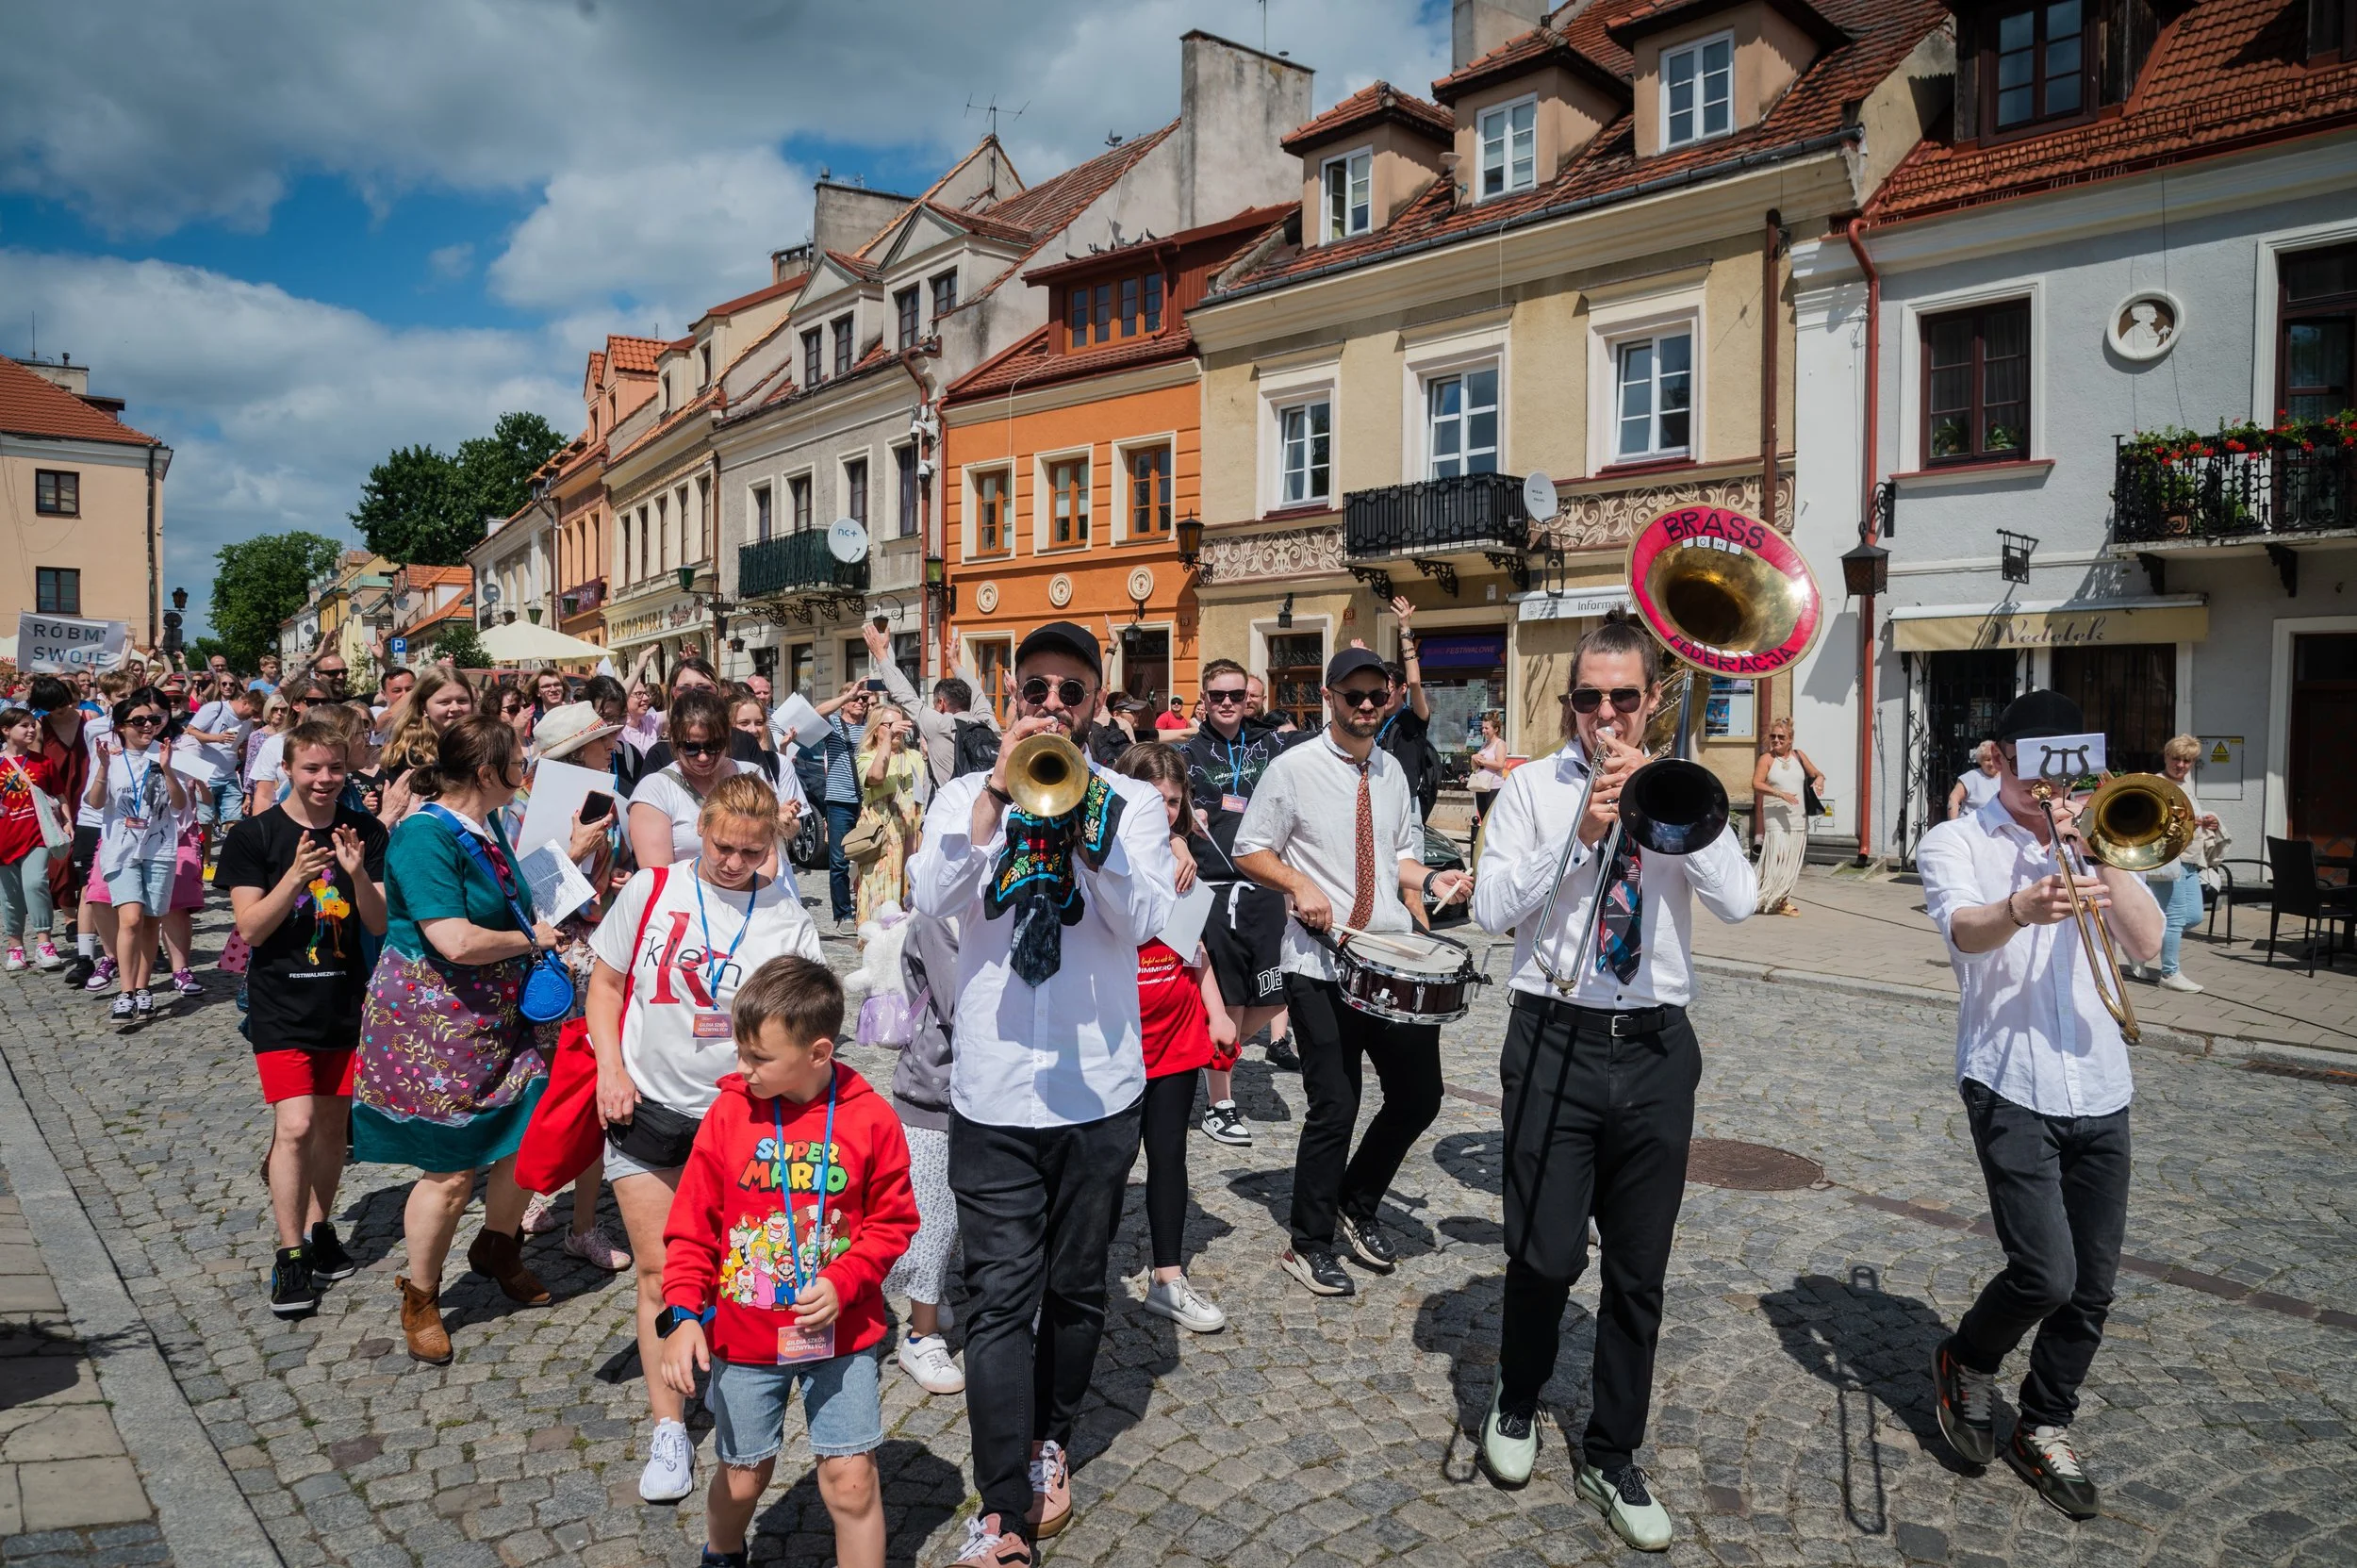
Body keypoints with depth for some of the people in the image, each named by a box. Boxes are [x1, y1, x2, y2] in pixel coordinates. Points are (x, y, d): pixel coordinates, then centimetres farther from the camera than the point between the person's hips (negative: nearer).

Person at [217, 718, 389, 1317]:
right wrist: (296, 874, -26)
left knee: (332, 1122, 13)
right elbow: (251, 929, -11)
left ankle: (319, 1229, 31)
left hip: (346, 1002, 3)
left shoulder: (365, 831, -1)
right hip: (282, 1005, -3)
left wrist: (358, 873, -22)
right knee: (294, 1125, -11)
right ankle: (291, 1257, 1)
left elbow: (379, 924, -3)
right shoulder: (252, 835, -7)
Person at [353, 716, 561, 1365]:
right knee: (452, 1168, 0)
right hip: (434, 1023, -8)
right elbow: (457, 942, -30)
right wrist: (530, 938, -14)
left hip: (498, 1015, 9)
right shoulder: (425, 836, -22)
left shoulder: (489, 826, 7)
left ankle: (497, 1247, 38)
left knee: (527, 1133, 11)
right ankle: (420, 1298, 23)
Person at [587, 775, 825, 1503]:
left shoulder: (787, 916, -3)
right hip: (647, 1108, 0)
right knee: (659, 1272, 4)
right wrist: (610, 1068, -6)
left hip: (737, 1113, 0)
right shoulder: (652, 890, -3)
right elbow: (606, 982, 4)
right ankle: (669, 1431, 15)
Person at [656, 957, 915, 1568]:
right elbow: (692, 1224, -4)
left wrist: (842, 1282, -17)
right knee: (743, 1477, 18)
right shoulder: (730, 1112, -10)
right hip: (743, 1335, 2)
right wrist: (685, 1314, -11)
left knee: (852, 1480, -1)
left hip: (840, 1333, -1)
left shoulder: (870, 1118, -13)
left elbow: (893, 1220, -4)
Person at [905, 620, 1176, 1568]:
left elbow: (1142, 921, -12)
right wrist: (1001, 790, -22)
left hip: (1100, 1087, 1)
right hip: (993, 1090, -1)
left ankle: (1047, 1445, 37)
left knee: (1076, 1289, 15)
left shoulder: (1132, 802, 2)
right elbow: (931, 900, -15)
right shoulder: (966, 796, 2)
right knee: (1000, 1297, -3)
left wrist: (1087, 829, -25)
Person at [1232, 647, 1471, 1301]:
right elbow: (1249, 851, -2)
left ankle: (1358, 1207, 32)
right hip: (1321, 965, -6)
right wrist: (1300, 885, -18)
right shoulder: (1294, 768, -6)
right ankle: (1308, 1245, 18)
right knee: (1335, 1107, -3)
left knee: (1419, 1097, 9)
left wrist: (1432, 879, 0)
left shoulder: (1391, 771, 11)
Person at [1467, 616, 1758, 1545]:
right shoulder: (1533, 788, 1)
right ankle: (1517, 1401, 32)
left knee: (1640, 1269, 10)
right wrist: (1582, 832, -18)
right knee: (1545, 1253, 1)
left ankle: (1612, 1460, 29)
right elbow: (1492, 910, -9)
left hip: (1655, 1048, 2)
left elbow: (1737, 901, -8)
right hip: (1555, 1041, -2)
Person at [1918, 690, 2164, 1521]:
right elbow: (1965, 931, -23)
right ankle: (1967, 1362, 18)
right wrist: (2024, 907, -44)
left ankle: (2045, 1427, 29)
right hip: (2011, 1086, -4)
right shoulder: (1954, 843, -2)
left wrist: (2099, 856, -14)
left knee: (2093, 1283, 9)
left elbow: (2147, 944, -2)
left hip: (2099, 1089, 5)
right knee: (2045, 1273, -12)